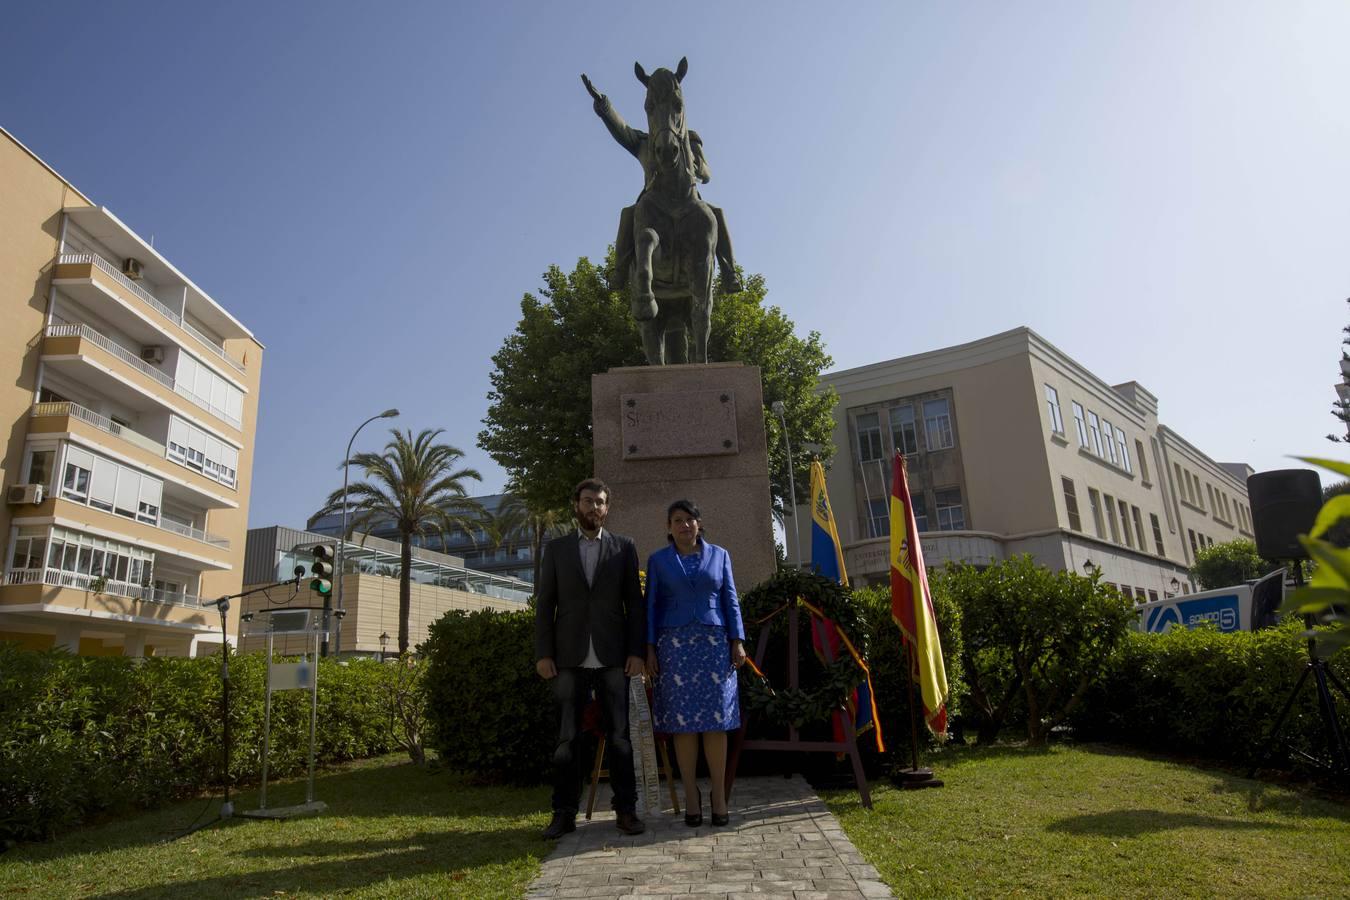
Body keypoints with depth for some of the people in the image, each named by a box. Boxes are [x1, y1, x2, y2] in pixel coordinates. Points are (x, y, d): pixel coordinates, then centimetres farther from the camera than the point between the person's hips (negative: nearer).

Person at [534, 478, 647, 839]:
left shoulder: (624, 548, 9)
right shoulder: (556, 548, 9)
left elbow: (635, 604, 6)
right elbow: (544, 604, 5)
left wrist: (637, 651, -3)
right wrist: (543, 653, -2)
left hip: (612, 657, 0)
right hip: (570, 658, 0)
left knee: (619, 735, 4)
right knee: (567, 738, 4)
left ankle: (626, 809, 12)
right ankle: (564, 813, 13)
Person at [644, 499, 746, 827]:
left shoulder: (719, 555, 10)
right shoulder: (658, 560, 7)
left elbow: (730, 600, 8)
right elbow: (651, 606, 6)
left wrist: (738, 641, 0)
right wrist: (650, 649, -1)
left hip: (715, 642, 1)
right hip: (675, 644, 0)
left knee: (716, 719, -2)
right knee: (683, 721, -1)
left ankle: (719, 795, 7)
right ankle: (691, 795, 9)